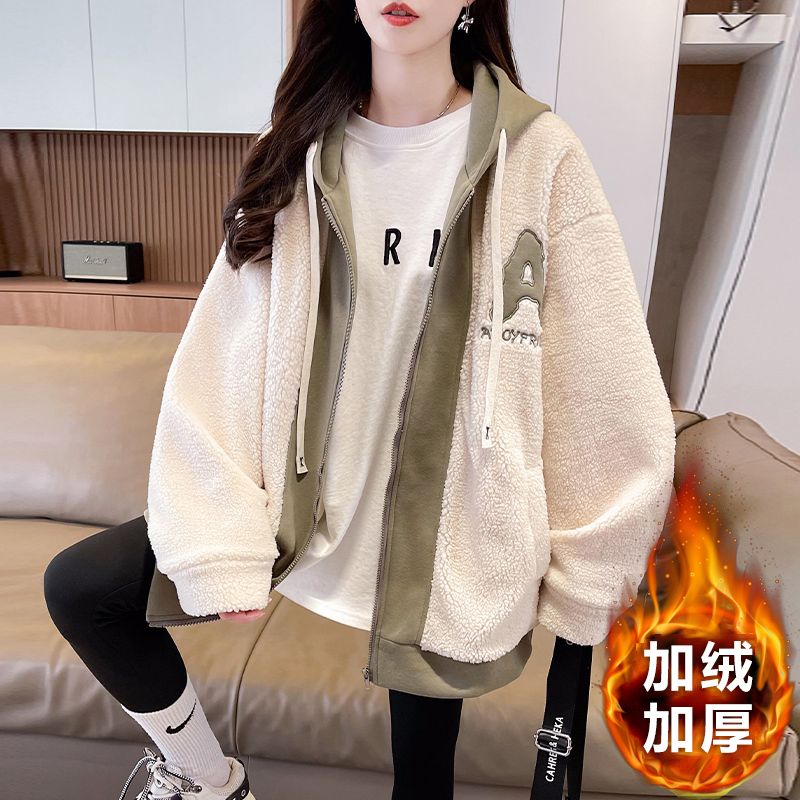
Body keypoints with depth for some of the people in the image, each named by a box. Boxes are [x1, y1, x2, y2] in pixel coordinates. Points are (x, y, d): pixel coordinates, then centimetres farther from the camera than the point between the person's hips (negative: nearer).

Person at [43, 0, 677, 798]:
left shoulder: (540, 157, -10)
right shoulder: (298, 150, 0)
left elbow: (611, 399, -7)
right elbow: (224, 362, -4)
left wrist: (591, 572, -1)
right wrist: (225, 543, -9)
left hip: (449, 524, -2)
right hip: (309, 498, 3)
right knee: (78, 585, 3)